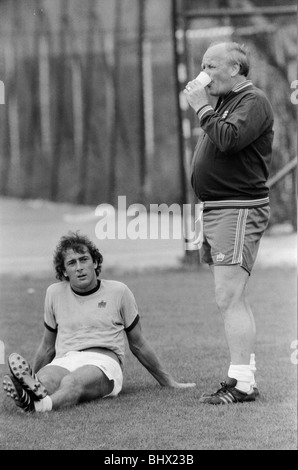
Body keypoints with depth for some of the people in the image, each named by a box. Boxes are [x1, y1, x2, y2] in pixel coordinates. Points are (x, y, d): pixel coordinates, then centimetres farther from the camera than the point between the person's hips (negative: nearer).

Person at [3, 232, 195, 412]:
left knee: (72, 382, -41)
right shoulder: (55, 293, 18)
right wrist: (32, 377, 32)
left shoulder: (119, 292, 11)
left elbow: (138, 345, 20)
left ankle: (40, 404, -73)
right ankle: (32, 388, -74)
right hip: (63, 362, 3)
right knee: (45, 379, -38)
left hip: (104, 361, -3)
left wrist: (168, 381, 23)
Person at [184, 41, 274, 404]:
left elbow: (229, 139, -25)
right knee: (232, 299, 14)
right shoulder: (223, 101, 18)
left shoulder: (254, 102, -10)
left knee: (229, 297, -16)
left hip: (239, 209, -10)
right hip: (214, 210, 10)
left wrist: (203, 107, -17)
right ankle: (245, 371, 20)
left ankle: (242, 382, -18)